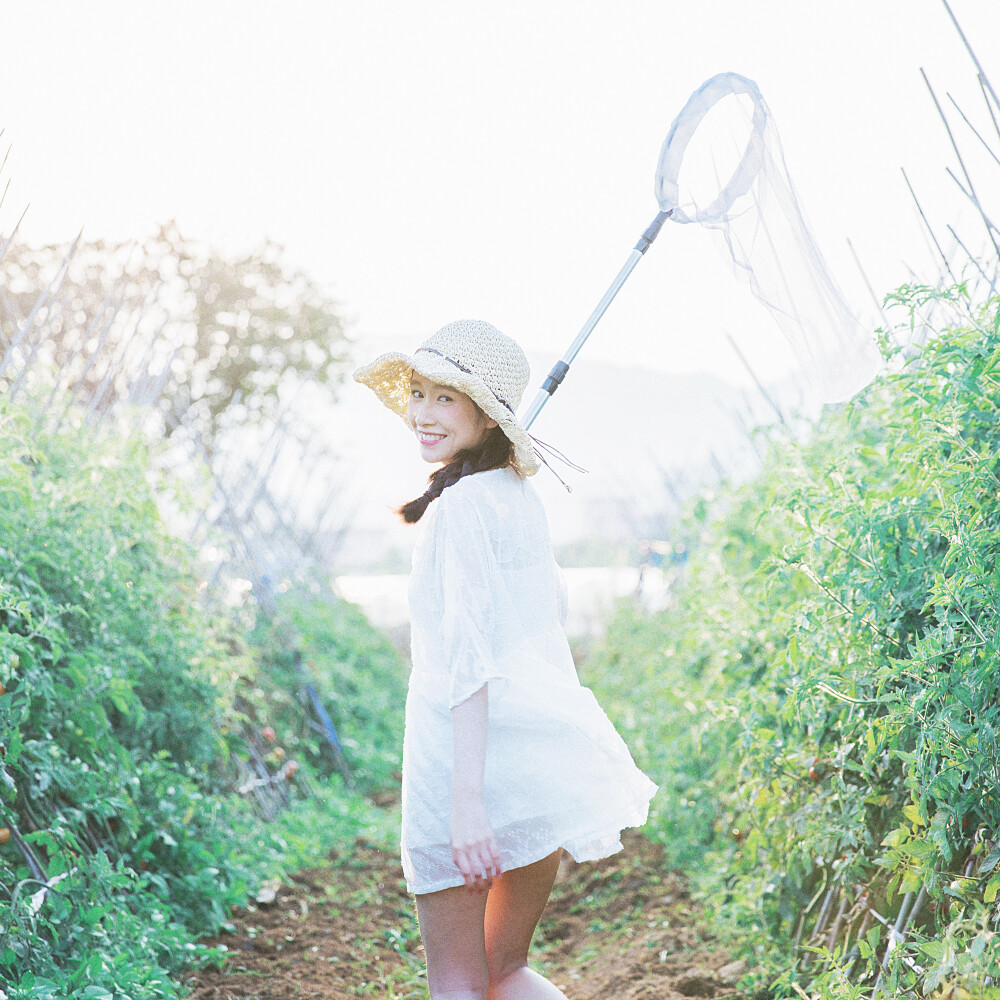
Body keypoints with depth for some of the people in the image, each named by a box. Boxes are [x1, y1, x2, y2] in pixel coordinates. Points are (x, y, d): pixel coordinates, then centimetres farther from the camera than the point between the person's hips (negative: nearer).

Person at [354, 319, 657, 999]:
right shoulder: (522, 496, 12)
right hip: (547, 755, 9)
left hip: (477, 757, -8)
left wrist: (465, 802, -23)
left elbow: (469, 656, -20)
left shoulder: (461, 506, -13)